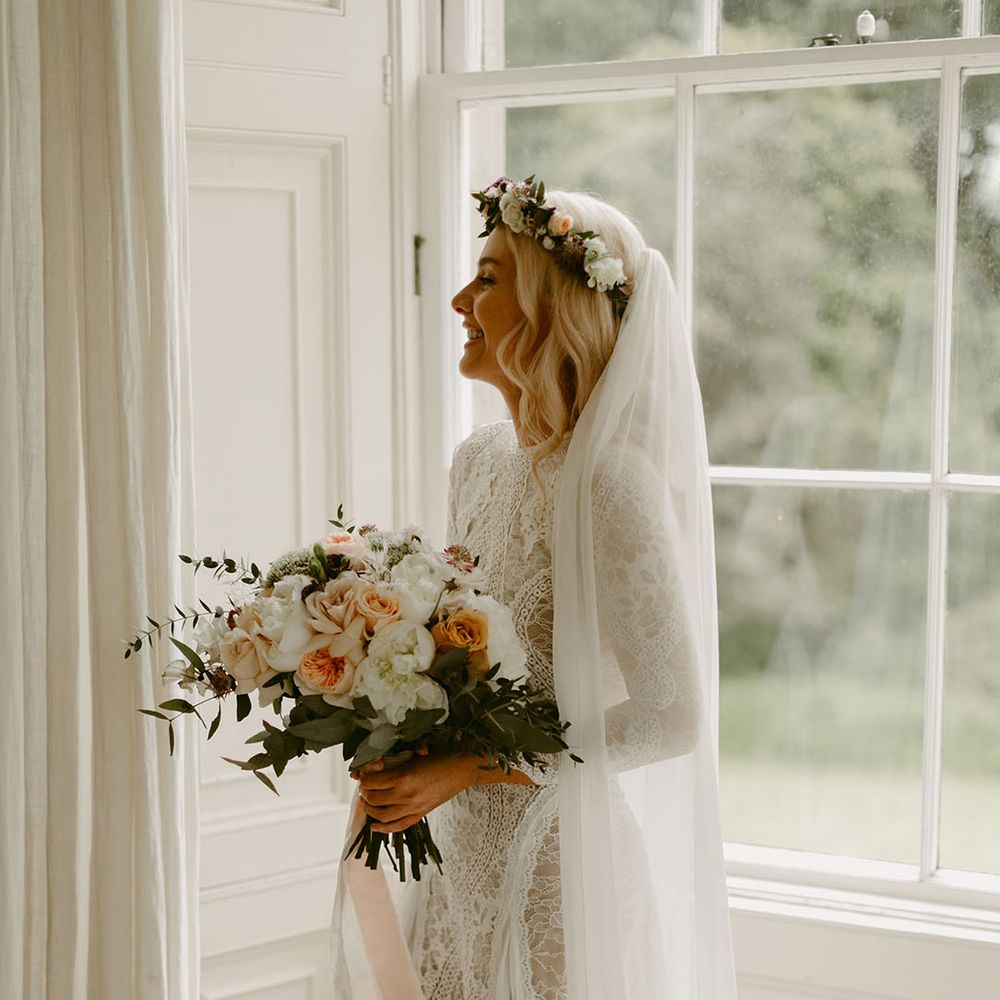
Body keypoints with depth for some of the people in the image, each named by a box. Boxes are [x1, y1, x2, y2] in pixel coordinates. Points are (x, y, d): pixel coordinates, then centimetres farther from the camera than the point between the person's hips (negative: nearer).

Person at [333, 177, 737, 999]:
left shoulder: (609, 482, -19)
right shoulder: (480, 459, 5)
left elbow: (672, 717, -21)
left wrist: (463, 770, -21)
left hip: (558, 865, -7)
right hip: (462, 852, 7)